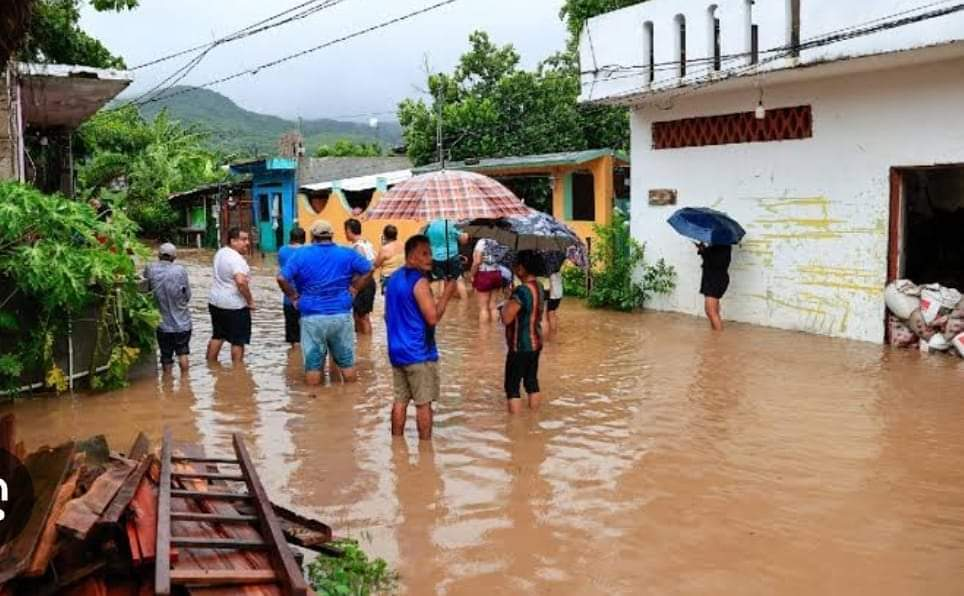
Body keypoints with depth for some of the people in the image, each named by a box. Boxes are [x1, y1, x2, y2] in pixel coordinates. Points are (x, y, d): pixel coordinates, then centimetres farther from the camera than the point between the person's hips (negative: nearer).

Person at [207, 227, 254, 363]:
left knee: (217, 336, 20)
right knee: (238, 341, 4)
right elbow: (241, 281, -33)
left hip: (215, 302, 9)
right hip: (235, 306, -9)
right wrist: (250, 301, -21)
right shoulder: (236, 259, -21)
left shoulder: (220, 253, 8)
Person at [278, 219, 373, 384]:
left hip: (312, 317, -1)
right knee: (347, 362, 13)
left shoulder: (300, 254, -2)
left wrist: (294, 298, 1)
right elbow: (368, 270, 5)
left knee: (313, 364, 8)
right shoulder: (346, 253, 4)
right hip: (341, 315, 1)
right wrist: (353, 289, 8)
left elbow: (282, 278, -11)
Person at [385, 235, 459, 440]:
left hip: (397, 351, 8)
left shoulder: (394, 278, 12)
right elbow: (433, 317, -22)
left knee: (400, 400, 14)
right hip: (419, 353, -8)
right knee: (423, 402, 1)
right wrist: (447, 293, -13)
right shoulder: (420, 281, -16)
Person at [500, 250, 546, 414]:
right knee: (532, 382, 17)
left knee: (512, 386, -1)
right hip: (535, 343, 9)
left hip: (520, 346, -9)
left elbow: (506, 318, -26)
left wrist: (505, 306, -6)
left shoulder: (522, 290, -23)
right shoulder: (539, 288, 6)